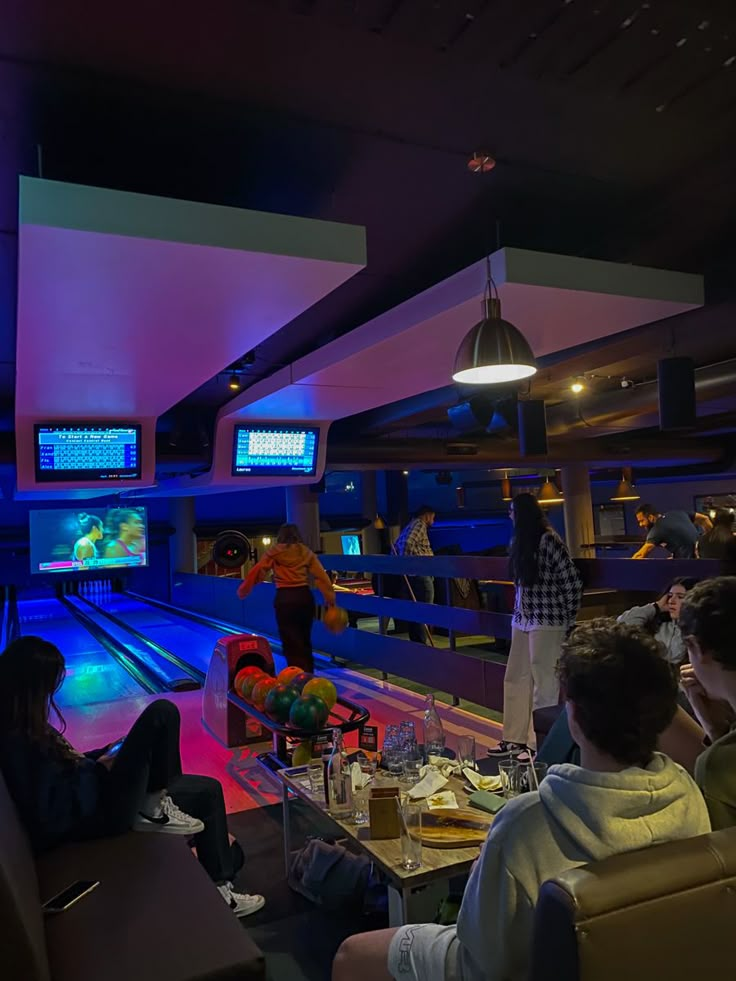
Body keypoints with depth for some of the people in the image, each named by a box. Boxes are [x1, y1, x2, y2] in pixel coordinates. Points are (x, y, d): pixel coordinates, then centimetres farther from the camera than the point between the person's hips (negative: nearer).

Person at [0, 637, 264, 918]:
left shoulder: (25, 730, 4)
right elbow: (54, 817, -26)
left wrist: (99, 758, 3)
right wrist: (97, 770, -15)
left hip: (95, 800, 10)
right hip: (100, 815, -10)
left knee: (208, 791, 13)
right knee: (162, 713, -20)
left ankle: (219, 890, 20)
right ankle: (157, 808, -2)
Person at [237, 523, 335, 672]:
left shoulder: (274, 552, 2)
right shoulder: (306, 552, 9)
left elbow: (258, 571, -1)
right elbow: (321, 576, 2)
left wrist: (243, 589, 10)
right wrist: (330, 599, 4)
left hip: (284, 599, -3)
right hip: (305, 597, 4)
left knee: (291, 643, 1)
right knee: (305, 641, 18)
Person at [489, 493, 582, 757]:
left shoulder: (548, 539, -15)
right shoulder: (520, 540, 10)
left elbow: (573, 581, -13)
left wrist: (568, 617, -4)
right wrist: (518, 611, 13)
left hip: (546, 620, -9)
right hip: (523, 617, 9)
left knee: (544, 683, 1)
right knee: (515, 679, 12)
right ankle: (515, 738, 24)